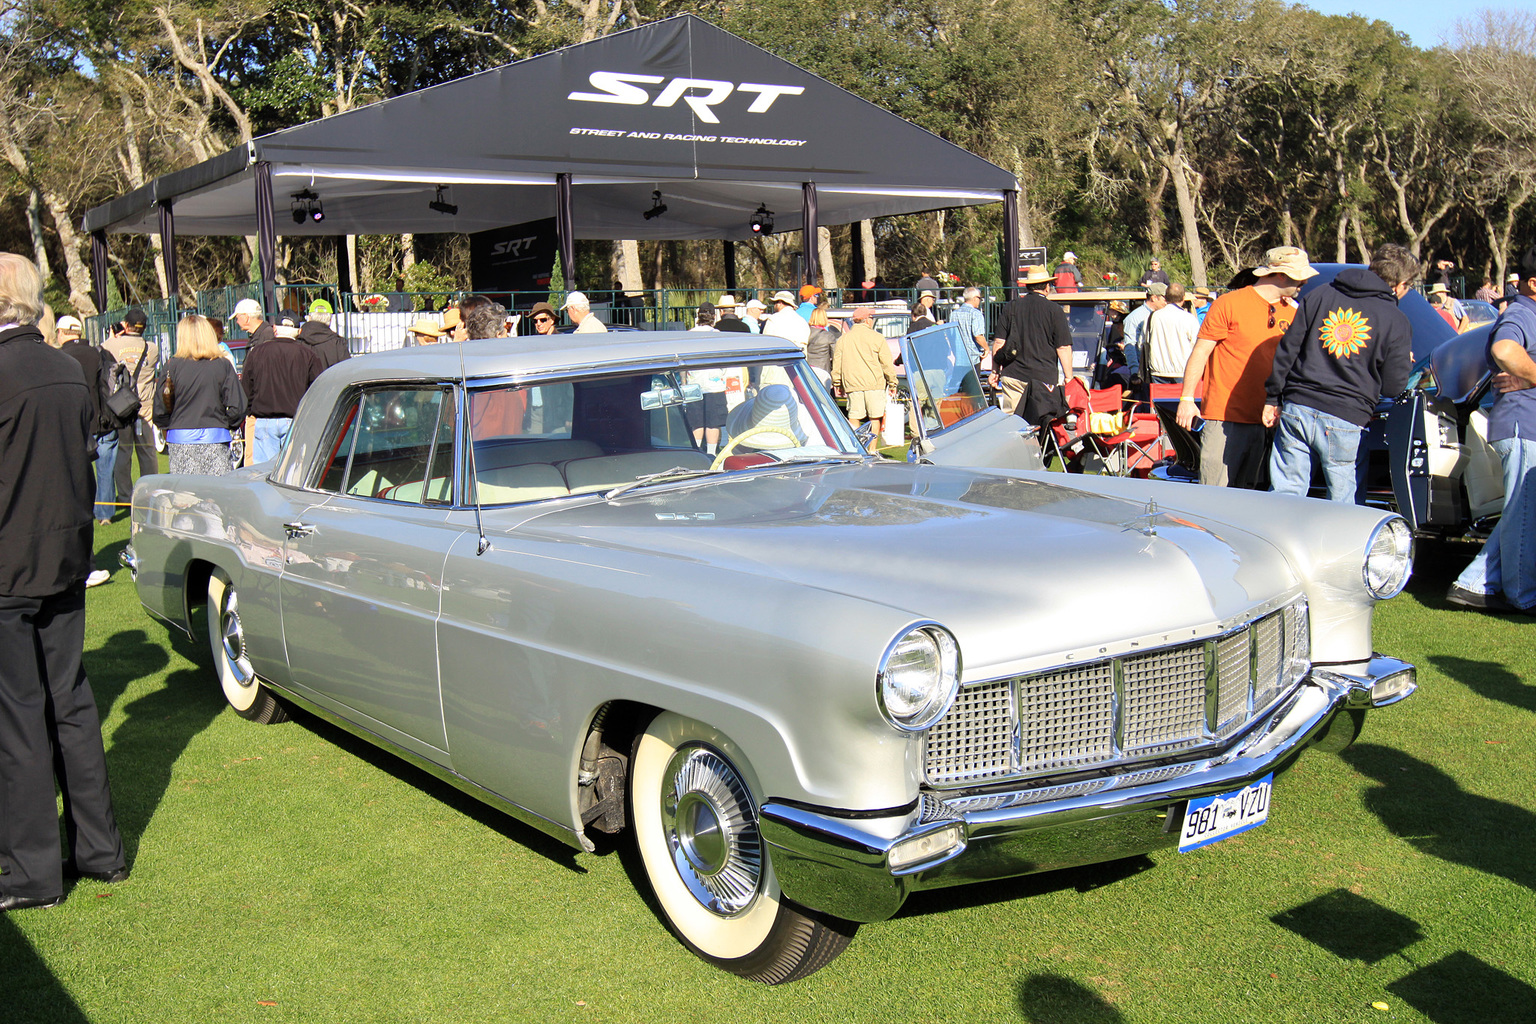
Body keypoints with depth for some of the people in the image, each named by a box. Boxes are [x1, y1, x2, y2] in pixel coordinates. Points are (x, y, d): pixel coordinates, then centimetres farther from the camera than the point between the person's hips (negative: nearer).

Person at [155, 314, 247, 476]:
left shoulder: (172, 365, -2)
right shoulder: (223, 365, -2)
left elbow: (160, 409, 0)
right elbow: (237, 408, -4)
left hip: (180, 440, 0)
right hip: (215, 439, 0)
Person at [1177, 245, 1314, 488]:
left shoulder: (1291, 312, 13)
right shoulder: (1230, 304, -4)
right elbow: (1200, 352, -3)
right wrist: (1187, 398, -8)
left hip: (1263, 420, 6)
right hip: (1224, 417, -6)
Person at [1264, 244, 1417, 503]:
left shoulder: (1320, 294, 9)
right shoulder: (1398, 322, 1)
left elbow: (1287, 349, 6)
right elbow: (1393, 386, 2)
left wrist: (1273, 398, 11)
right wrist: (1406, 363, 23)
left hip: (1296, 410, 3)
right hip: (1345, 421, -2)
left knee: (1284, 495, 8)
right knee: (1341, 502, 11)